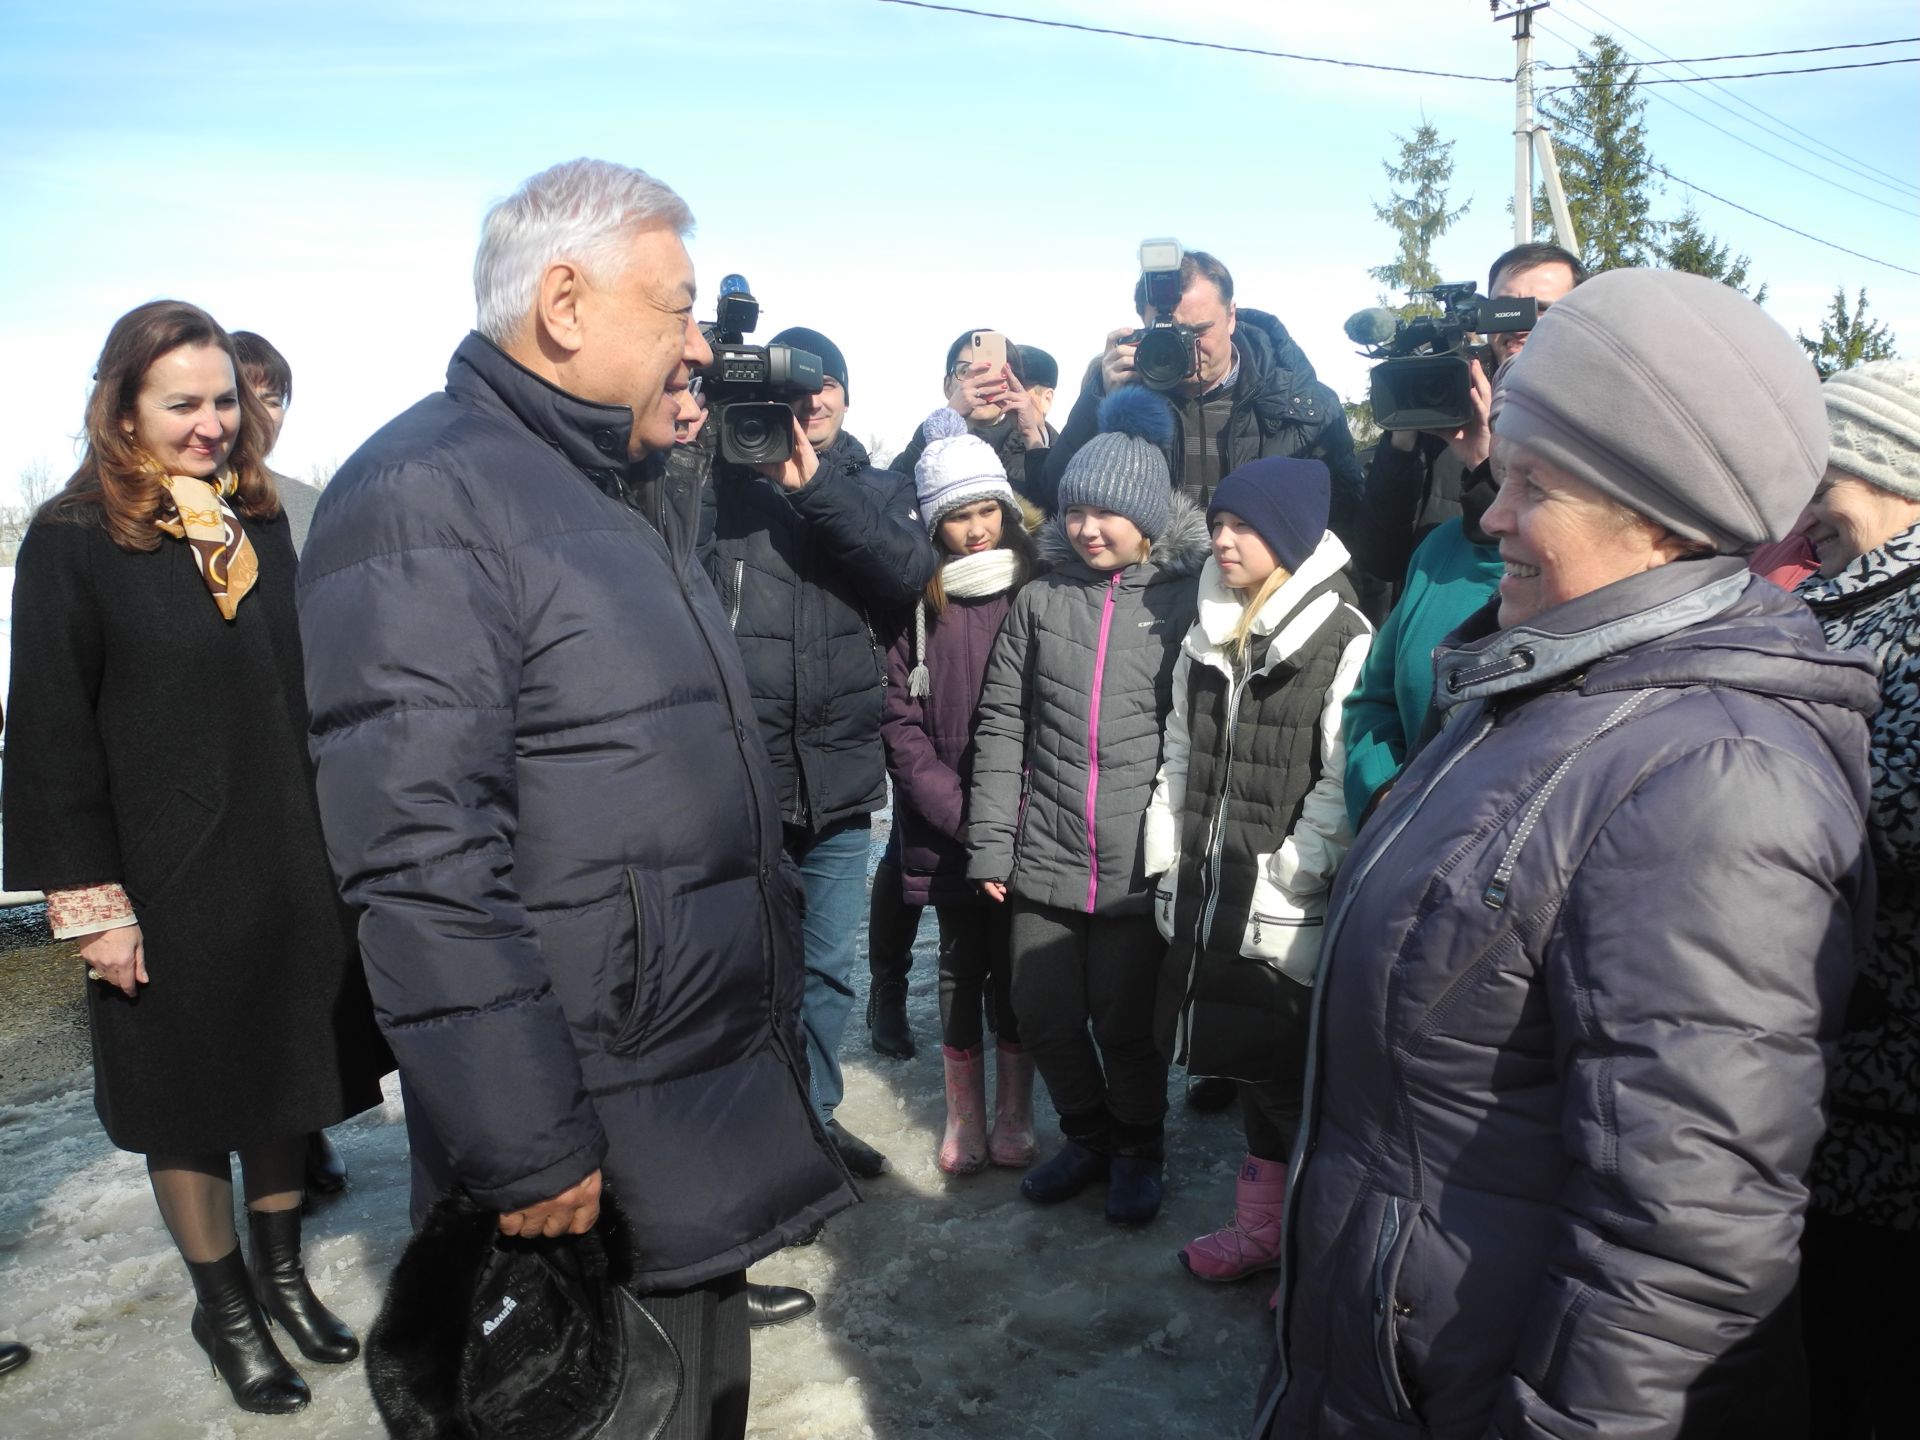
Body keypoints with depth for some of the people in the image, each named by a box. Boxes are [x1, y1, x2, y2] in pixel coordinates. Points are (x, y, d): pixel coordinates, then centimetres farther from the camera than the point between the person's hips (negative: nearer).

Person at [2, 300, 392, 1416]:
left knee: (288, 1075, 16)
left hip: (293, 863, 5)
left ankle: (280, 1270, 36)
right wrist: (89, 899, -14)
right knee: (191, 1094, 11)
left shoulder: (261, 518, 6)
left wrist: (336, 838, 10)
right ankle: (223, 1305, 30)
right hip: (170, 881, -4)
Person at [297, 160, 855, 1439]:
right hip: (594, 1157, -9)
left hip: (721, 1089, 9)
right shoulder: (424, 497, -18)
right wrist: (527, 1152, -24)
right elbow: (424, 858, -25)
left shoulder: (641, 500, 14)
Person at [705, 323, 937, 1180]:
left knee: (829, 963, 15)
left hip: (840, 772, 3)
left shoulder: (878, 490, 10)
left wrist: (815, 482, -19)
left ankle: (814, 1113, 33)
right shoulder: (722, 480, 1)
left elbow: (911, 571, -11)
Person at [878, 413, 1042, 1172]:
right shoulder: (915, 602, -1)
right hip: (944, 828, 1)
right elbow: (899, 719, -3)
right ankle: (964, 1118, 25)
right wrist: (958, 811, -11)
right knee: (960, 969, 11)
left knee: (1015, 969, 9)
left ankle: (1014, 1117, 24)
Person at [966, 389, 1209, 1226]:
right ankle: (1086, 1136, 37)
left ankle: (1137, 1150, 34)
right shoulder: (1041, 599, 7)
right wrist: (991, 843, 0)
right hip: (1044, 856, 3)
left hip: (1139, 864, -3)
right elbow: (1001, 725, 5)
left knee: (1127, 1023, 7)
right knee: (1044, 1016, 11)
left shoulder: (1184, 600, -1)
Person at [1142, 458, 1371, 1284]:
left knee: (1298, 1083, 4)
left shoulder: (1344, 642, -11)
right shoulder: (1208, 638, 11)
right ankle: (1259, 1227, 34)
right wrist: (1169, 869, 9)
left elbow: (1341, 789, -16)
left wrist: (1282, 881, -16)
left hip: (1290, 918, -6)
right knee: (1248, 1068, 18)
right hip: (1207, 902, 7)